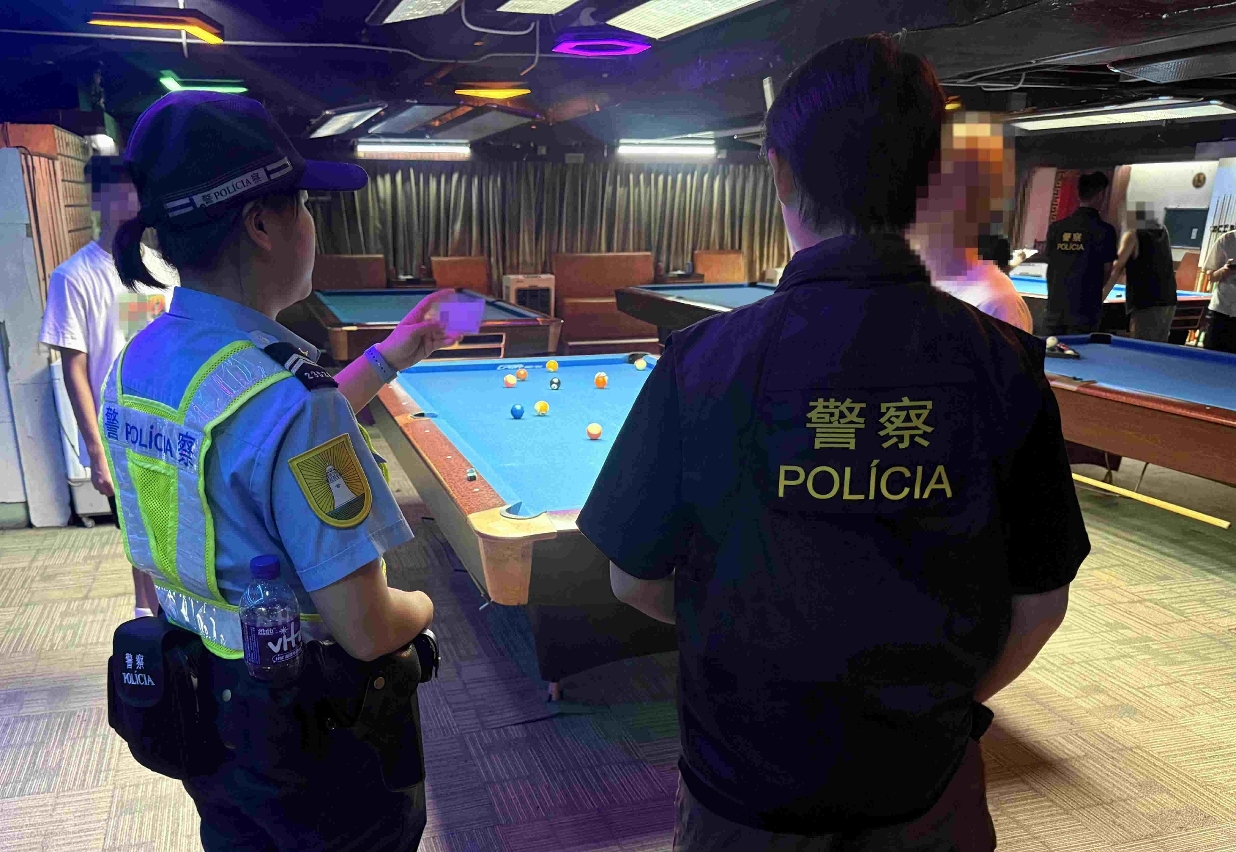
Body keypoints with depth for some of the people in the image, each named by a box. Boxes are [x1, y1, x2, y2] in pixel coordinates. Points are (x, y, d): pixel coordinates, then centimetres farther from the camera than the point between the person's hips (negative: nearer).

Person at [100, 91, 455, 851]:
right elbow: (367, 631, -28)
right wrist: (425, 606, -6)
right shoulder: (286, 395, -32)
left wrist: (387, 360, 13)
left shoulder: (136, 363, -5)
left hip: (192, 700, 7)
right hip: (312, 727, -7)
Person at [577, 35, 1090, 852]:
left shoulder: (706, 362, -21)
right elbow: (1039, 604, -5)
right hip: (924, 784, 2)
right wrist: (946, 704, 12)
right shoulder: (1006, 366, -15)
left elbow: (636, 581, -10)